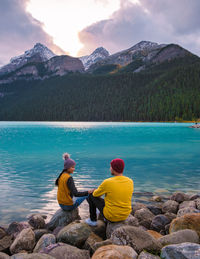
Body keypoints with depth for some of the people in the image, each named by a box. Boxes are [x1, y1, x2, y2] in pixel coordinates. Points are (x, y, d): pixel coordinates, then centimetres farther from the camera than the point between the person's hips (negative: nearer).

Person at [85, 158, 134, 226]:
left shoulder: (107, 182, -23)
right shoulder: (130, 181, -9)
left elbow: (95, 194, -5)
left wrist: (100, 191, 19)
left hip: (111, 215, -5)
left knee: (91, 196, 15)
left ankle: (93, 220, 29)